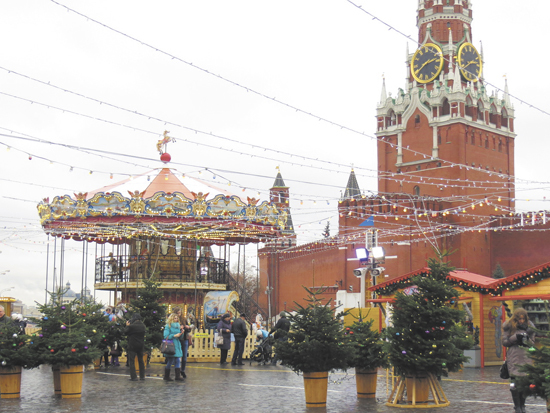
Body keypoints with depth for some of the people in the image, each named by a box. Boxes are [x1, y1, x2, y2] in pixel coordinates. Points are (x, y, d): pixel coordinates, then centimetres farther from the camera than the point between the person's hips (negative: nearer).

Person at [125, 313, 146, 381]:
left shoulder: (132, 326, -20)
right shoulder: (143, 326, 1)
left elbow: (125, 332, -9)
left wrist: (127, 326, 8)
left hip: (132, 346, -6)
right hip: (140, 345, 6)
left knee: (132, 361, 0)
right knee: (141, 361, 15)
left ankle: (133, 377, -3)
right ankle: (142, 376, 19)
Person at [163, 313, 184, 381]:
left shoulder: (177, 326, 16)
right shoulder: (168, 326, -5)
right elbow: (166, 336, -12)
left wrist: (181, 333, -2)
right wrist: (174, 335, -18)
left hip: (177, 345, 7)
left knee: (177, 360, 2)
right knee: (170, 361, -5)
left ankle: (178, 376, 4)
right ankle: (166, 376, 6)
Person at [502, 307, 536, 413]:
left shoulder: (529, 326, 8)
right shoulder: (508, 327, 2)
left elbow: (533, 343, 10)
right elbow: (504, 342, 0)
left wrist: (527, 339, -12)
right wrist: (516, 337, -13)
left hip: (526, 357, 2)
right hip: (513, 358, -2)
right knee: (514, 382, -6)